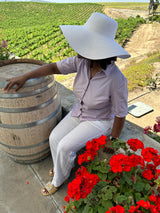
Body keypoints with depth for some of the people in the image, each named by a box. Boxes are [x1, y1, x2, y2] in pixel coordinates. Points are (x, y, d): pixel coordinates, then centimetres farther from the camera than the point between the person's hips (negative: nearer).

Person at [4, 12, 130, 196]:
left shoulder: (116, 78, -32)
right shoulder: (82, 61, -17)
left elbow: (120, 114, -20)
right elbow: (54, 67, -10)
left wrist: (113, 140, -9)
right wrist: (24, 77, -16)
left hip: (99, 121, -5)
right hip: (79, 112, 6)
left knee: (65, 146, -15)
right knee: (54, 138, -7)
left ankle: (58, 180, 18)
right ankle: (62, 167, 24)